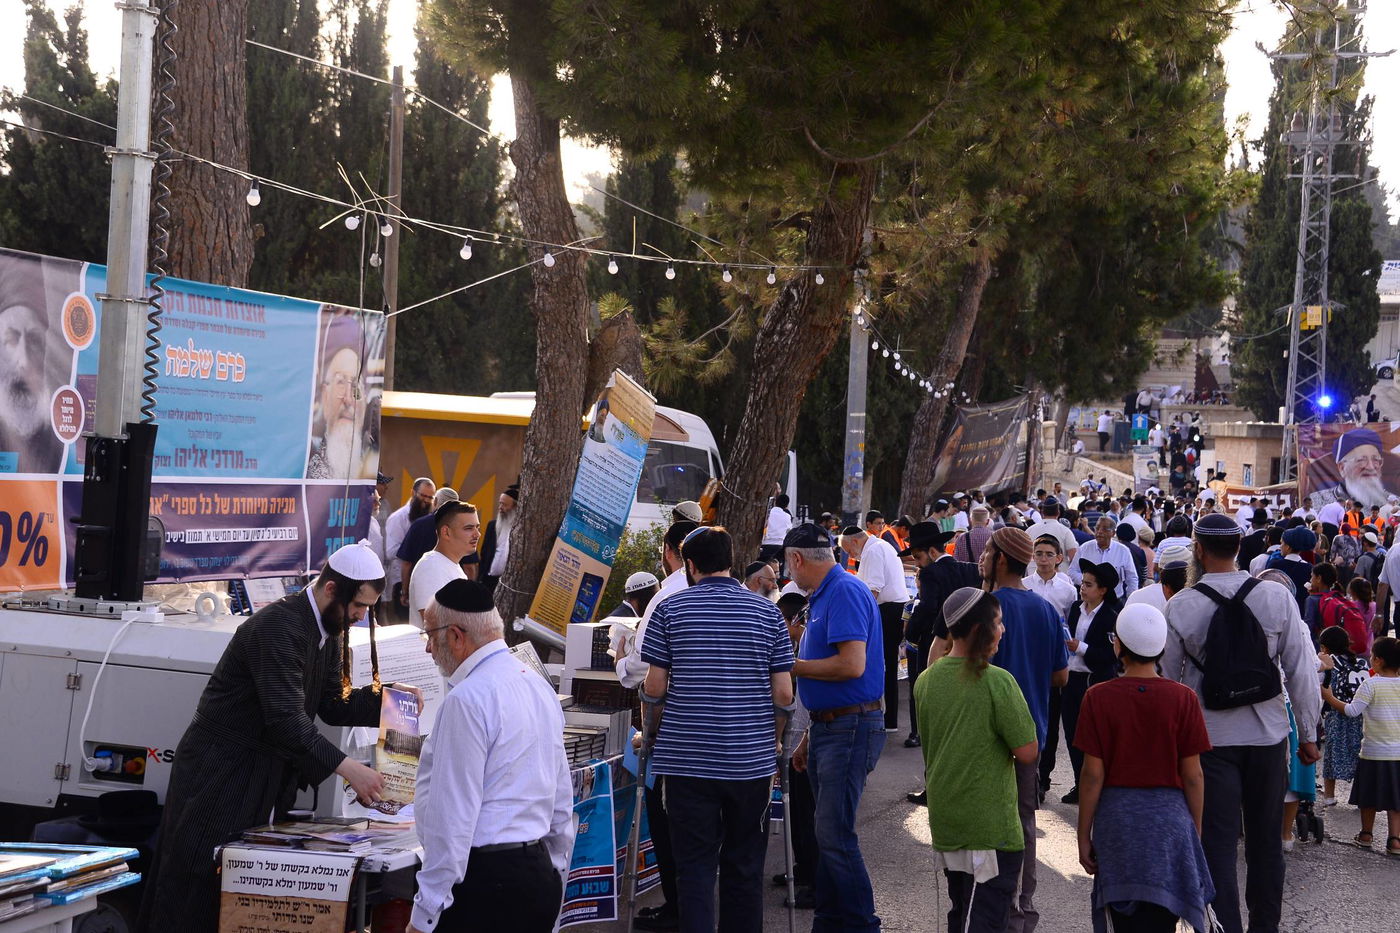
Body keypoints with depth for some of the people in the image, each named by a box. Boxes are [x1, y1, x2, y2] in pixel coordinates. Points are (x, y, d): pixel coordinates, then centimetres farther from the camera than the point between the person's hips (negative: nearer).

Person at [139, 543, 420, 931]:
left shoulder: (327, 630, 7)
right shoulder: (279, 626, -24)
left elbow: (332, 705, 9)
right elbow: (286, 719, -30)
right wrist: (347, 768, -32)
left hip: (265, 778, 9)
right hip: (220, 777, -9)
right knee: (200, 892, -2)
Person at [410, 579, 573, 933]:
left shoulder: (467, 699, -15)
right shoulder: (538, 685, 13)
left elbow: (453, 814, -17)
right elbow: (562, 795, 18)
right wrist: (555, 871, 26)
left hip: (483, 878, -9)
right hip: (540, 874, 9)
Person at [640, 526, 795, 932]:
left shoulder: (671, 609, -1)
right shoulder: (767, 612, 3)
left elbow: (654, 688, 0)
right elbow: (784, 694, 1)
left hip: (688, 758, -1)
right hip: (751, 759, 1)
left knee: (694, 867, 3)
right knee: (744, 867, 10)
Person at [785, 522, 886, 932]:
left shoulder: (846, 592, -14)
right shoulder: (821, 598, 17)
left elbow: (852, 665, -24)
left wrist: (791, 666, -12)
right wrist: (808, 739, 23)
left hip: (851, 728, -10)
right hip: (827, 726, 10)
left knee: (835, 836, -12)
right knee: (826, 834, 12)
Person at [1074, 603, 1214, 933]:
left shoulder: (1099, 698, -7)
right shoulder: (1183, 699, -5)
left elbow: (1093, 774, -6)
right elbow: (1192, 775, -3)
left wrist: (1084, 835, 3)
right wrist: (1196, 832, 9)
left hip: (1116, 818, 0)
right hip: (1169, 818, 0)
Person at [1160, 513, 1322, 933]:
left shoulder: (1180, 607, -9)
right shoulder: (1278, 598, -7)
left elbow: (1170, 680, 1)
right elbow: (1302, 672, -5)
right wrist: (1308, 733, 6)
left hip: (1209, 737, -2)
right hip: (1268, 735, 2)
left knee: (1218, 843, 3)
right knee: (1266, 839, 16)